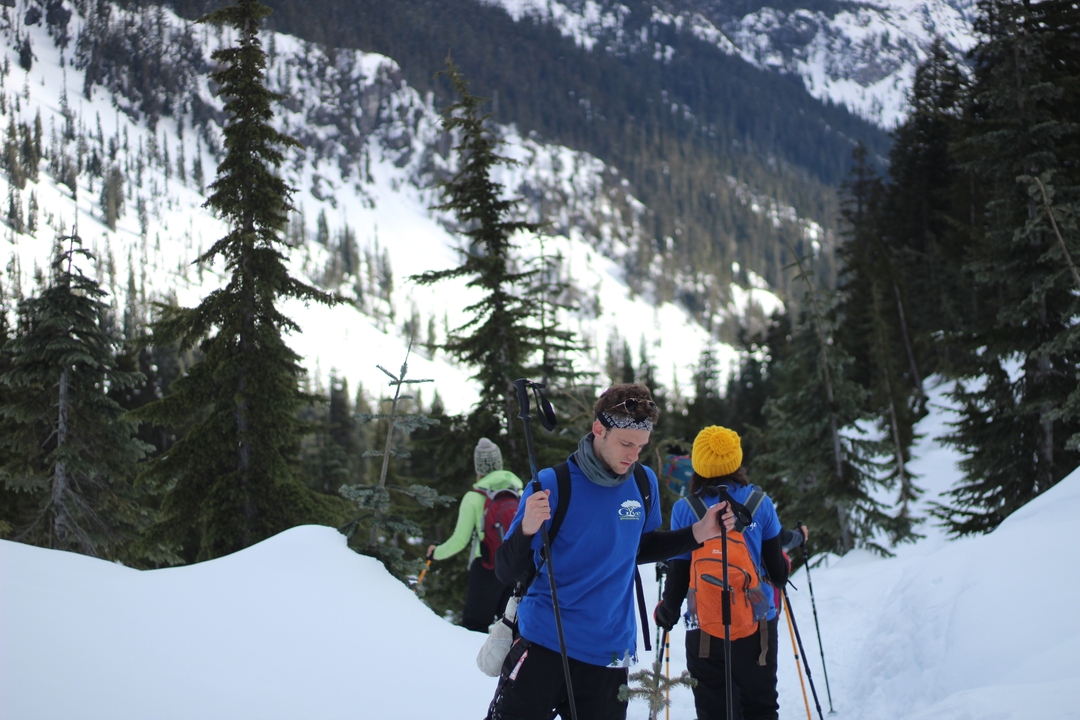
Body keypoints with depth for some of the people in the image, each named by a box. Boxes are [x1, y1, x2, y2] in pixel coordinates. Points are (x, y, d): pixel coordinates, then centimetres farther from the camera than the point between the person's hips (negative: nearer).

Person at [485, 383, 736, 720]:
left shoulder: (644, 483, 3)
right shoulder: (553, 485, -12)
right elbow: (507, 573, -11)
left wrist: (697, 533, 8)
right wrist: (527, 528, -31)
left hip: (609, 653, 4)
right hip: (543, 646, -4)